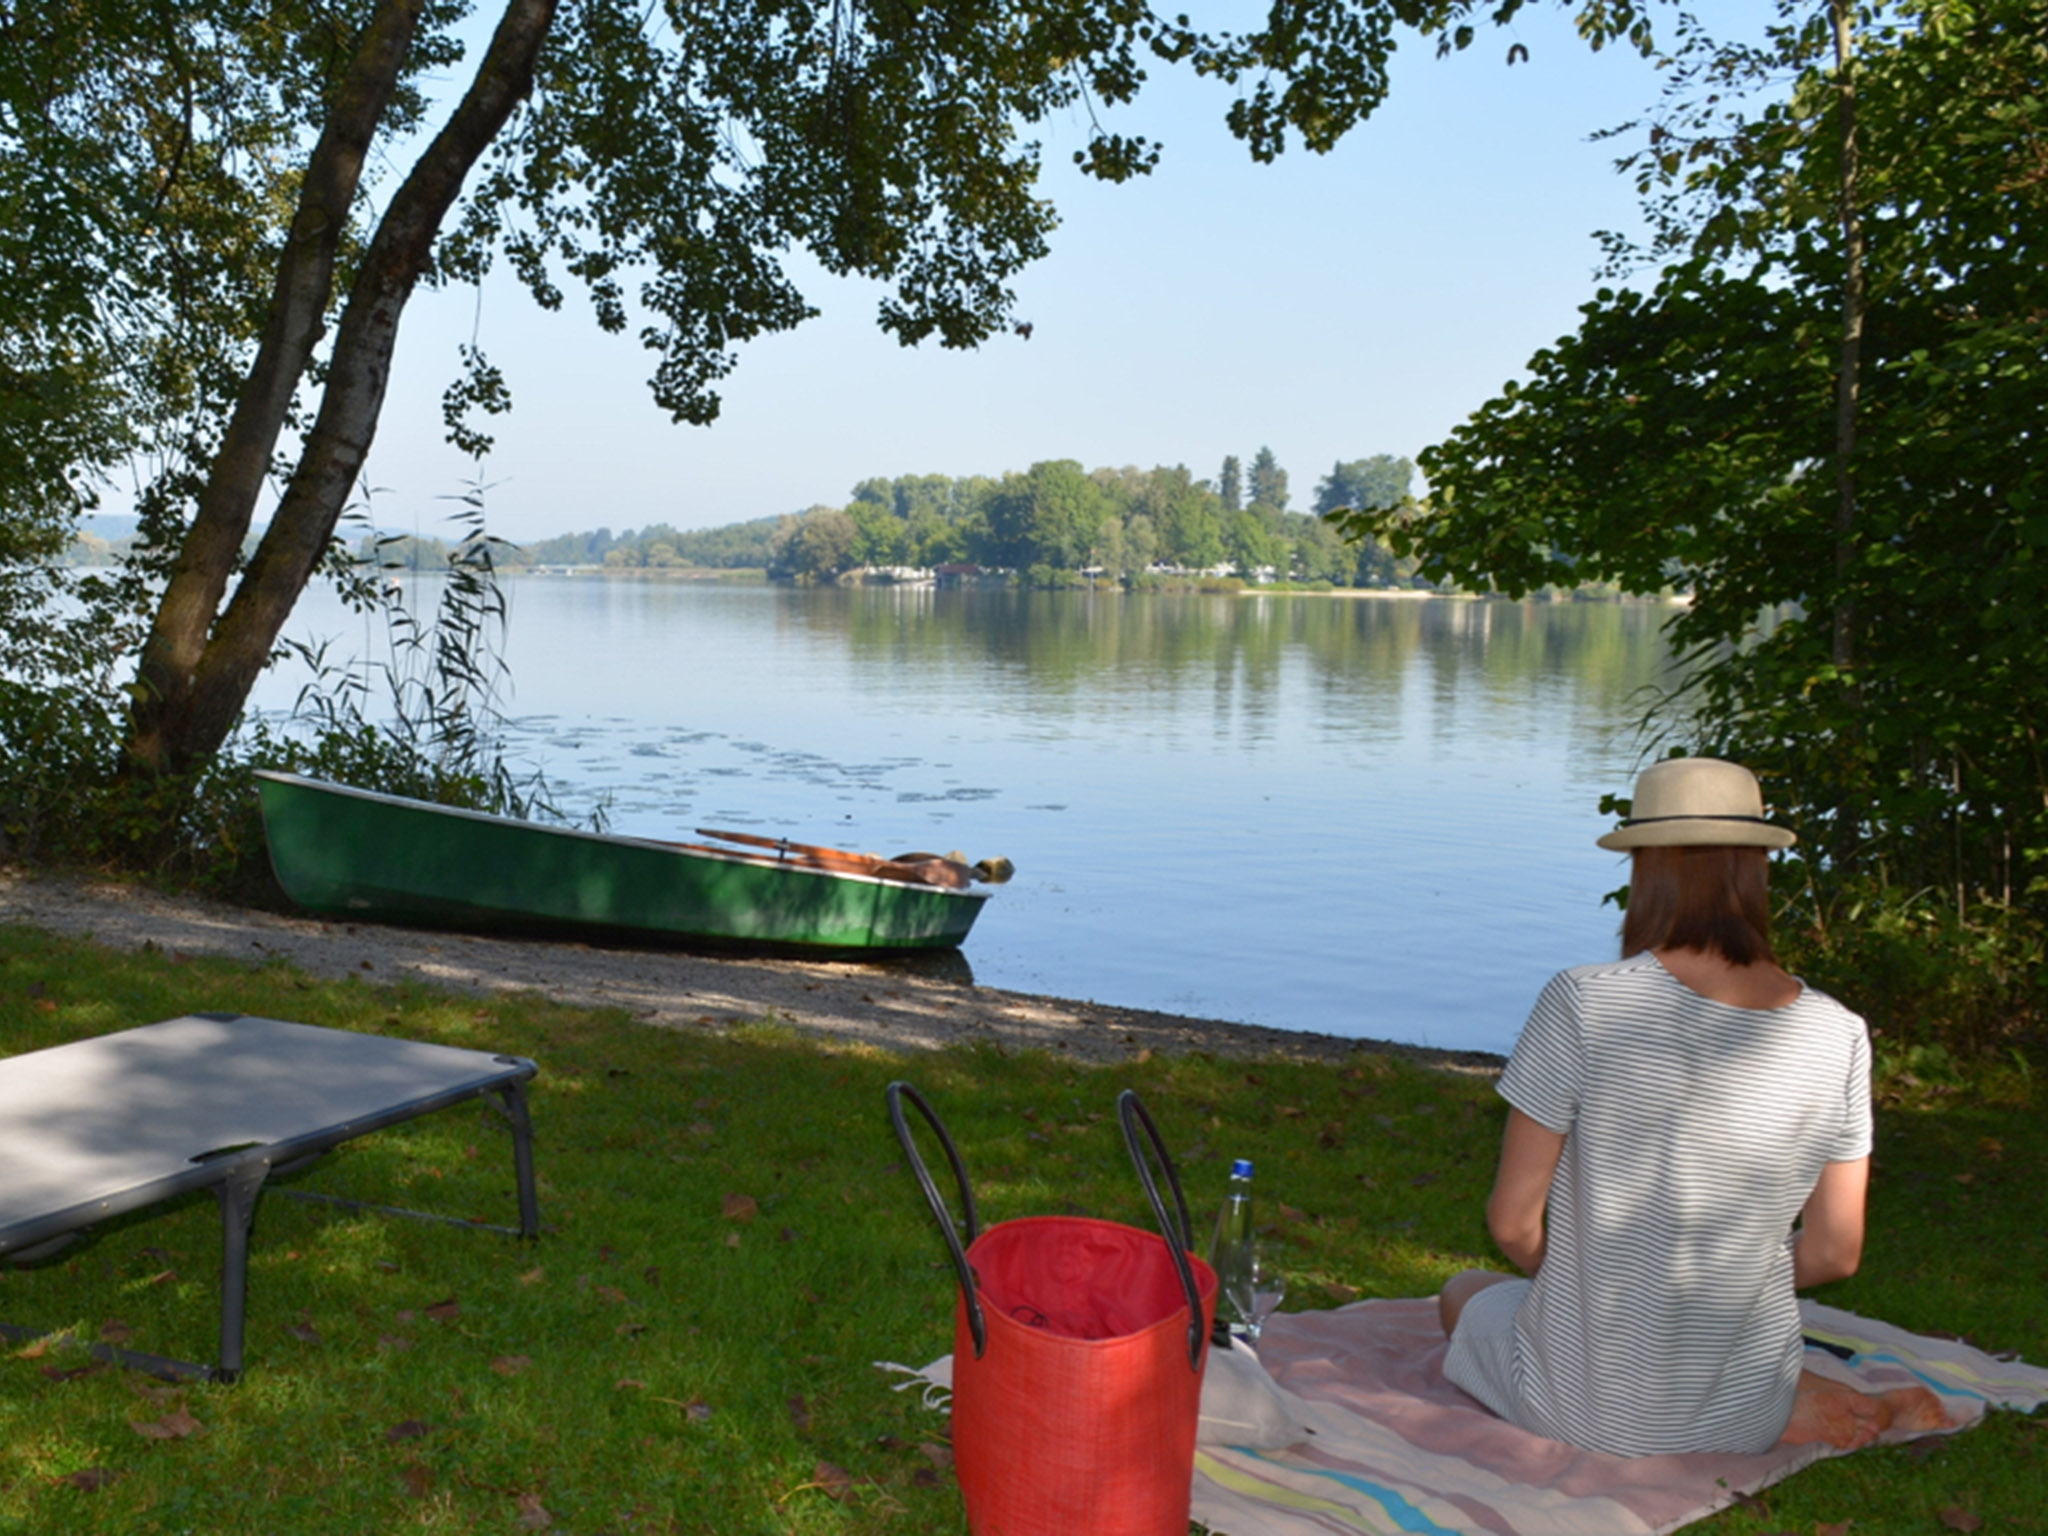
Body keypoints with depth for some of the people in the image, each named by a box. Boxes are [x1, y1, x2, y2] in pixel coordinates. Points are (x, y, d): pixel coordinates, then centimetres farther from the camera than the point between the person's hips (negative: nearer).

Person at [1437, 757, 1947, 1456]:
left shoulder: (1583, 1003, -23)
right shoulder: (1838, 1036, -10)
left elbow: (1513, 1219, -16)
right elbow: (1835, 1253, -2)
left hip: (1590, 1409, -6)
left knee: (1466, 1294, 29)